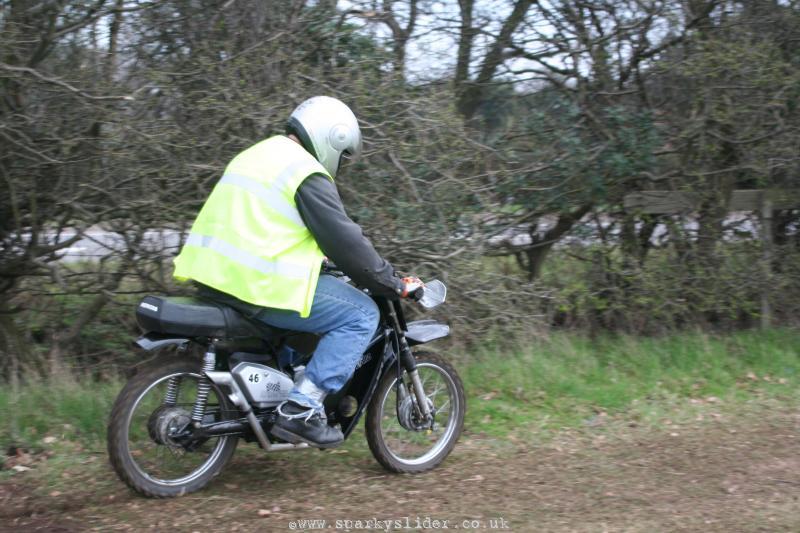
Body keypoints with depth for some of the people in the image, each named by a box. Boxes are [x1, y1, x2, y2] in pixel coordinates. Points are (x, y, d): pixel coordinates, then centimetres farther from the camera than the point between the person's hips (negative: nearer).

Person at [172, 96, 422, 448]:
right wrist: (394, 284, -2)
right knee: (361, 314, -3)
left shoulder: (255, 155, 21)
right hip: (261, 286, -10)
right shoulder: (307, 174, -9)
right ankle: (302, 408, -11)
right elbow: (344, 240, -11)